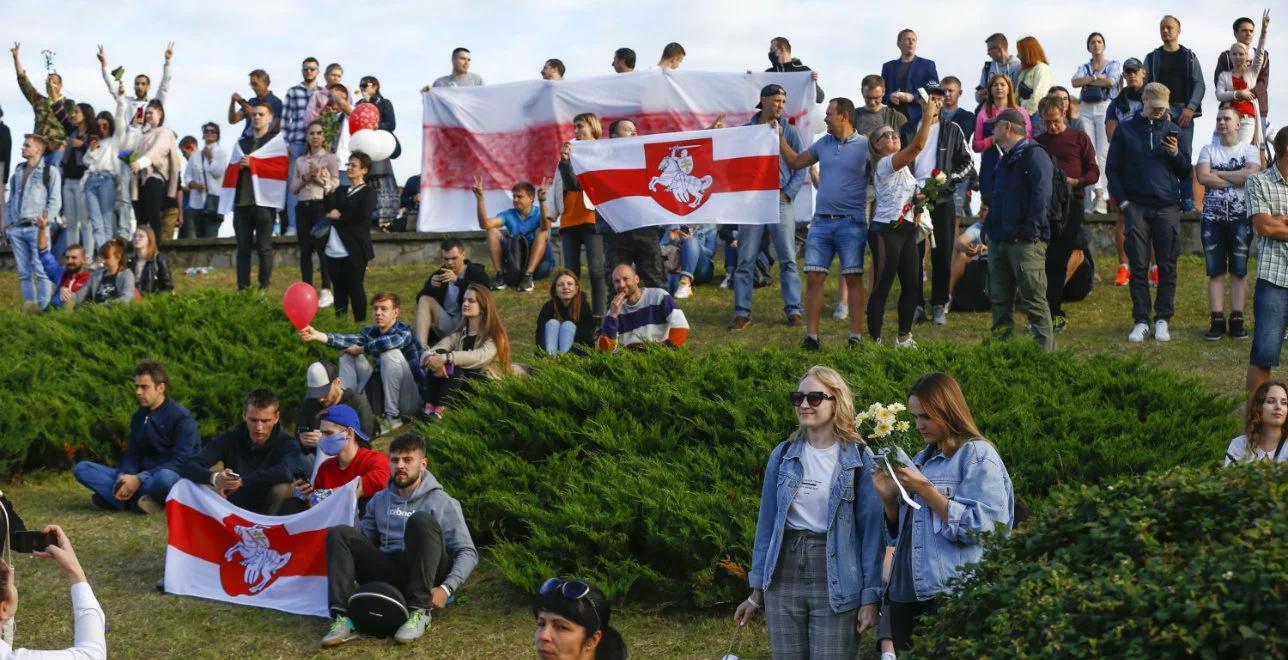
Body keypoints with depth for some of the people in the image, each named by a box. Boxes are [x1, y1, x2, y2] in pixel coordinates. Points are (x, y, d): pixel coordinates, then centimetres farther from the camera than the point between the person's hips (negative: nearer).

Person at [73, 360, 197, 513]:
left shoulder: (181, 418, -8)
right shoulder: (139, 417, 14)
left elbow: (180, 462, -15)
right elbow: (132, 455, 12)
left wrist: (139, 479, -23)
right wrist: (124, 477, -13)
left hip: (176, 479, -7)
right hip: (142, 477, 7)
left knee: (165, 477, -45)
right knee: (81, 468, -7)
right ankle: (136, 499, -25)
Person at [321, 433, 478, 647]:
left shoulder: (441, 502, 3)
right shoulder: (380, 500, 18)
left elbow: (468, 553, -2)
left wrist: (446, 588, -18)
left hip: (426, 575, -4)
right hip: (388, 574, 4)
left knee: (421, 521, -30)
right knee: (339, 534, -15)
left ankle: (419, 612, -31)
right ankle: (343, 617, -29)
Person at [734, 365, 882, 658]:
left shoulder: (859, 458, -3)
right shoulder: (782, 455, 6)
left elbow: (871, 528, -4)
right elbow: (766, 523, 10)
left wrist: (870, 596, -8)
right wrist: (757, 590, 10)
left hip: (835, 581, -3)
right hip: (784, 575, 3)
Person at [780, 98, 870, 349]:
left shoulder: (865, 145, -5)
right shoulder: (823, 143, 12)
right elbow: (795, 162, 21)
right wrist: (780, 137, 16)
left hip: (851, 222, -5)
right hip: (821, 222, 5)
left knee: (853, 279, -2)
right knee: (813, 277, 0)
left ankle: (856, 336, 1)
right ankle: (811, 336, 4)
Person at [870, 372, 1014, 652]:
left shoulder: (978, 454, -4)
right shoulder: (921, 459, 17)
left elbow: (978, 527, -15)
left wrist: (925, 489, -14)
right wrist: (889, 498, 2)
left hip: (952, 597, -7)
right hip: (907, 595, 7)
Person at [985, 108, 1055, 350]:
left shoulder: (1034, 155, -8)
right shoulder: (1005, 159, 22)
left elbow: (1041, 194, -16)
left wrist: (1031, 230, -21)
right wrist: (989, 226, 16)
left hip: (1025, 241, -9)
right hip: (999, 240, 9)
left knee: (1033, 300, -9)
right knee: (1000, 301, 11)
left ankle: (1046, 349, -8)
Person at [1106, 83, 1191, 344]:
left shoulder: (1173, 131, 10)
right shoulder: (1125, 130, 7)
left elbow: (1186, 171, 12)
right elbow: (1112, 168, 9)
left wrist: (1176, 153, -8)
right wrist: (1122, 200, -1)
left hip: (1167, 209, 1)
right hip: (1137, 207, -1)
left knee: (1167, 267, 1)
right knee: (1138, 268, -1)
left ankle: (1162, 320, 7)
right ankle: (1141, 321, 3)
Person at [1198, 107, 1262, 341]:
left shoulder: (1249, 151, 6)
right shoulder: (1208, 150, 10)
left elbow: (1252, 174, -14)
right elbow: (1202, 177, -8)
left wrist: (1218, 174, -9)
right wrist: (1236, 180, -8)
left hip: (1241, 218, -1)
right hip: (1213, 218, 1)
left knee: (1239, 271, -1)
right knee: (1215, 271, -1)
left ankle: (1237, 321, 1)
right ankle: (1218, 321, -1)